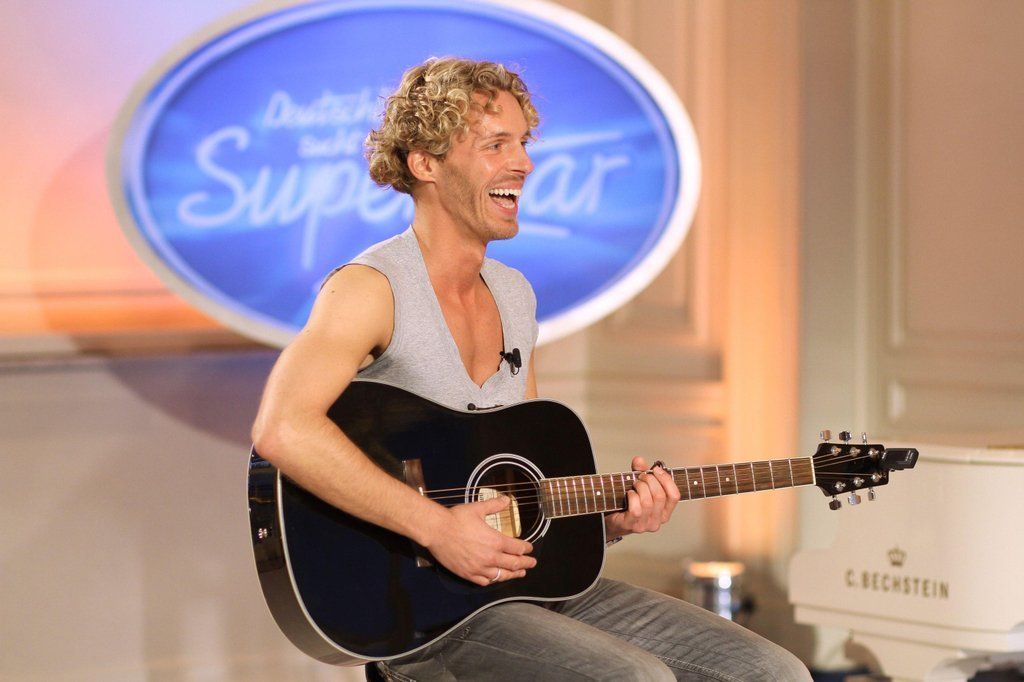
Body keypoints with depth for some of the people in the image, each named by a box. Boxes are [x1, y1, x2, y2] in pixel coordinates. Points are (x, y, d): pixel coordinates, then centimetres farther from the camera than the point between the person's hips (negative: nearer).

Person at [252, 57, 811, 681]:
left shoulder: (515, 295, 14)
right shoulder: (371, 289, -11)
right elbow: (281, 429, -29)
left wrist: (611, 516, 2)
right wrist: (438, 527, -28)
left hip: (532, 579, 8)